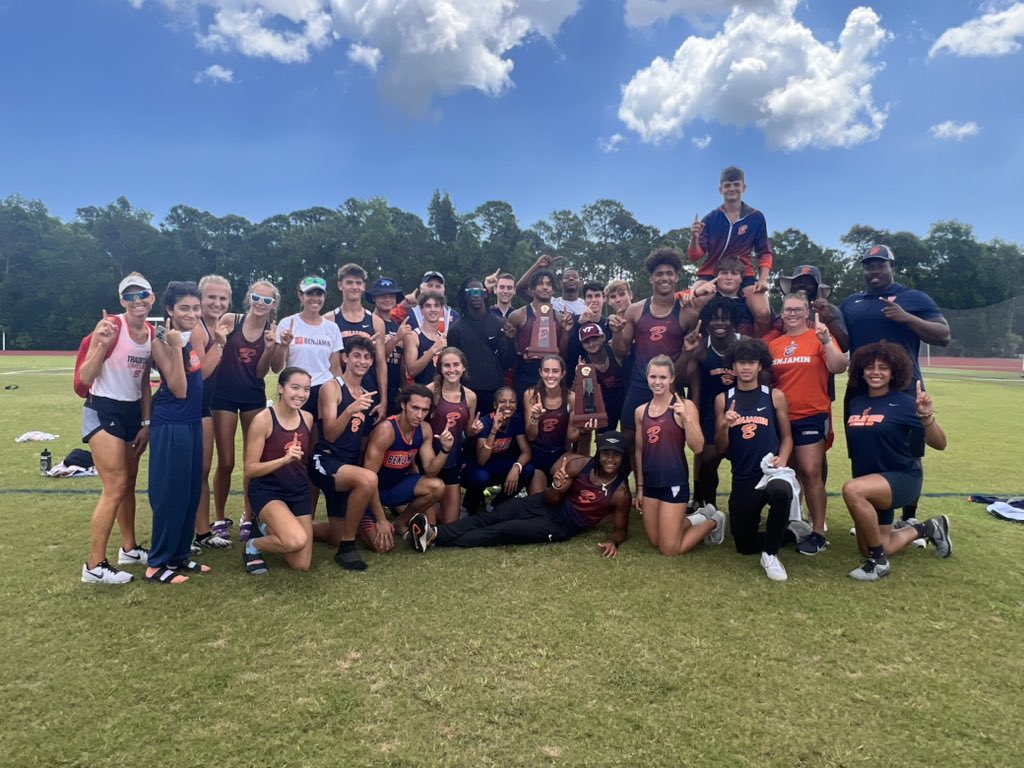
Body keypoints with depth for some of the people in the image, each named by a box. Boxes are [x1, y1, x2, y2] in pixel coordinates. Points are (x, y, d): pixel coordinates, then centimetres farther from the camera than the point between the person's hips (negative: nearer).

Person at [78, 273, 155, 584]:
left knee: (128, 484, 16)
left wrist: (146, 422, 9)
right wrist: (103, 344, -32)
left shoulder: (151, 334, 4)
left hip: (133, 411, 7)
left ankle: (129, 548, 31)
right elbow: (85, 378, -18)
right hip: (104, 411, -7)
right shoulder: (110, 326, -16)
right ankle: (94, 566, 3)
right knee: (115, 487, -7)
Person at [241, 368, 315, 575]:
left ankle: (268, 527, 28)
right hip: (267, 491, -5)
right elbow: (250, 469, -16)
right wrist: (284, 459, -28)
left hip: (299, 492, 6)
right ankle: (253, 545, 2)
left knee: (302, 565, 1)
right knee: (297, 541, -31)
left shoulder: (308, 418, 1)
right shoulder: (263, 419, -15)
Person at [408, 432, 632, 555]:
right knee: (492, 517, -17)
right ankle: (435, 530, -28)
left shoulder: (620, 493, -10)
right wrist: (556, 487, -25)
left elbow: (621, 528, 0)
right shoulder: (580, 464, -4)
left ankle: (435, 538, -28)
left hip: (562, 525, -4)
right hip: (547, 504, 4)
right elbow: (551, 500, -1)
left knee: (505, 530, -21)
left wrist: (614, 541, -23)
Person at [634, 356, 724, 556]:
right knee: (655, 542, 14)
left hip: (674, 482, -6)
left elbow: (697, 448, -16)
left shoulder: (685, 406, -10)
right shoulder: (640, 411, 6)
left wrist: (686, 418, -28)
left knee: (669, 549, -1)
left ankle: (713, 521, 23)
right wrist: (639, 487, 13)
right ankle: (698, 519, 34)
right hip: (650, 483, 6)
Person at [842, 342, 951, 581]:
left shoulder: (903, 402, -11)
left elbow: (939, 444, -17)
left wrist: (927, 417, -32)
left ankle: (878, 562, -18)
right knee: (870, 550, 12)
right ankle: (929, 528, 38)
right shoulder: (856, 402, 4)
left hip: (901, 478, -6)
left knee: (852, 490, -38)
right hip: (870, 483, 6)